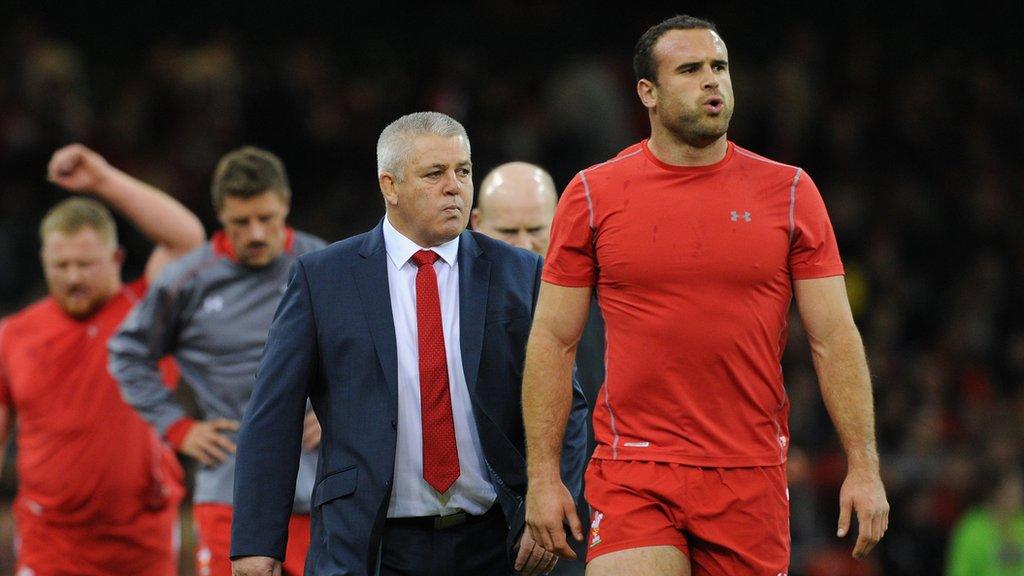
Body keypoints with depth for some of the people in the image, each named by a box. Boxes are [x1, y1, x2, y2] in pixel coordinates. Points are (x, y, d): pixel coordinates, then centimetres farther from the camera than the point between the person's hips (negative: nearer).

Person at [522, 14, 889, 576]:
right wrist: (543, 475, -1)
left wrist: (864, 467, -1)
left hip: (751, 479, 1)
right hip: (632, 476, -1)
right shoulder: (593, 195, 4)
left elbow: (834, 339, 6)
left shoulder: (790, 192, 6)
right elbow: (553, 341, 5)